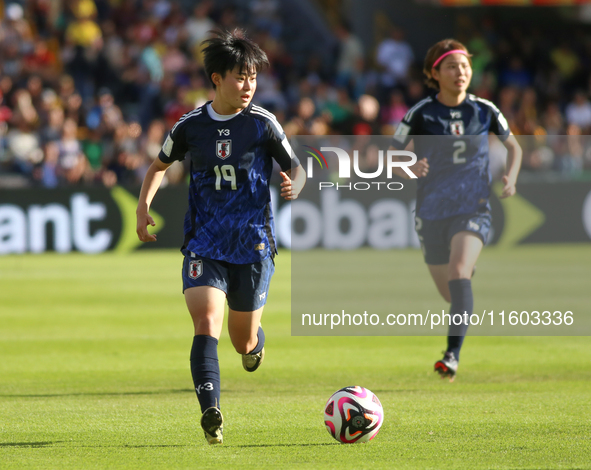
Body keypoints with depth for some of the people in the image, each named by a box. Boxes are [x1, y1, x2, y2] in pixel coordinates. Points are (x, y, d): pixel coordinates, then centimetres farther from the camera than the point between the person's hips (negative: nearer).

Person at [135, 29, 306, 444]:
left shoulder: (262, 123, -3)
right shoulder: (191, 126, 2)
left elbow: (296, 168, 4)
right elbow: (160, 165, 19)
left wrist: (294, 186, -20)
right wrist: (144, 207, 4)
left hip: (254, 244, 0)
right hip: (204, 245, 0)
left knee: (244, 343, 10)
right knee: (206, 323, -21)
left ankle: (256, 340, 49)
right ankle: (211, 414, -27)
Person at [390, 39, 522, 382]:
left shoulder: (484, 111, 0)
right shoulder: (420, 114, -5)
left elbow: (514, 146, 16)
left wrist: (511, 178, -3)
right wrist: (408, 170, -20)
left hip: (473, 209, -1)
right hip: (432, 212, 1)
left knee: (458, 272, -27)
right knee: (451, 295, 9)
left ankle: (454, 354, -33)